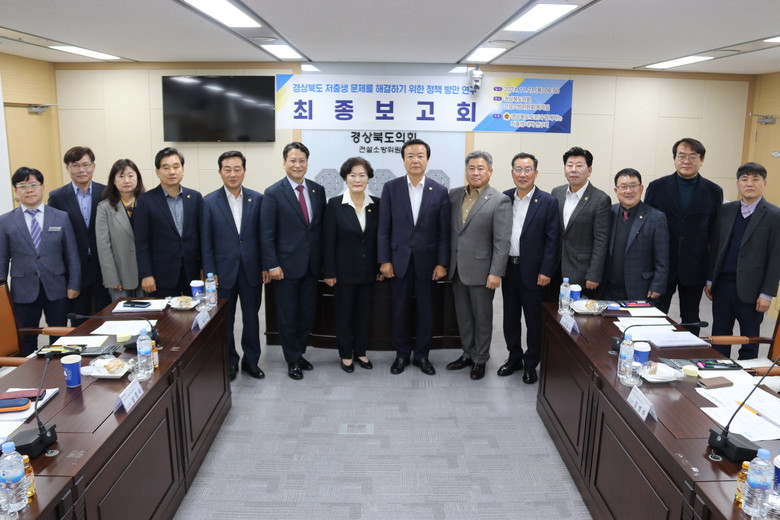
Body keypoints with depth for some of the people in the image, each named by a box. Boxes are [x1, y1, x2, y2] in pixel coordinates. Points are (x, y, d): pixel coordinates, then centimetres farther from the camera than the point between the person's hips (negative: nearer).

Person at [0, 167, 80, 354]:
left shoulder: (62, 217, 2)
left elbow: (72, 254, 3)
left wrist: (74, 285, 0)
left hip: (56, 289, 0)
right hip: (24, 291, 0)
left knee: (59, 338, 8)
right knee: (26, 340, 9)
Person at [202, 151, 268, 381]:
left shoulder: (257, 199, 0)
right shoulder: (209, 202, -4)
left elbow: (262, 235, 3)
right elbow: (206, 241, -3)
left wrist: (266, 265, 1)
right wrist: (210, 273, -6)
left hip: (251, 270, 1)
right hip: (223, 272, -1)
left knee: (251, 318, 12)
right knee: (225, 321, 11)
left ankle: (251, 361, 27)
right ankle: (230, 362, 27)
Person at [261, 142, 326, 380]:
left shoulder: (318, 190, 5)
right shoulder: (273, 193, -7)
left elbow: (321, 227, 9)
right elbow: (267, 234, -8)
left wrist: (322, 260, 7)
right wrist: (272, 265, -12)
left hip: (311, 265, 4)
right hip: (286, 265, -4)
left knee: (307, 314, 13)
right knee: (288, 316, 7)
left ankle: (299, 354, 31)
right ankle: (293, 360, 23)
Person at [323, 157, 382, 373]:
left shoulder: (376, 204, 0)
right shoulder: (335, 204, -8)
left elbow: (380, 238, 4)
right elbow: (328, 241, -8)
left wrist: (380, 267, 3)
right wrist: (329, 272, -10)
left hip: (368, 270, 3)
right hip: (345, 270, -3)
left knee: (365, 312, 12)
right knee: (344, 313, 9)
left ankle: (360, 352, 28)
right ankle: (346, 354, 24)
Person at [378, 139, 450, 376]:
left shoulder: (440, 191, 0)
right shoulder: (391, 187, 0)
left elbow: (444, 231, 0)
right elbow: (384, 228, -1)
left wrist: (442, 263, -4)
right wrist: (384, 260, -5)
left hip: (427, 260, 0)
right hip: (399, 259, 0)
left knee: (426, 311, 8)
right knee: (400, 310, 9)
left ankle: (422, 355, 24)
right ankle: (402, 354, 25)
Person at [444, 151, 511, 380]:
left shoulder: (500, 201, -10)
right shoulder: (454, 195, 6)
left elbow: (502, 241, -13)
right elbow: (448, 230, 10)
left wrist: (496, 273, -17)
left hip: (481, 270, -5)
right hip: (457, 268, 5)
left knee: (482, 317, 9)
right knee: (463, 315, 16)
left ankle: (480, 359, 24)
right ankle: (468, 354, 32)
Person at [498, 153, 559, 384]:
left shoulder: (548, 202, -7)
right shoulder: (504, 198, 4)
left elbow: (552, 240, -8)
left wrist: (546, 272, -12)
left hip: (533, 271, -4)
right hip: (508, 268, 4)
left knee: (533, 320, 7)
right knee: (510, 317, 14)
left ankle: (531, 364, 22)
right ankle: (514, 357, 31)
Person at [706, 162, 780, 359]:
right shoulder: (725, 210, 7)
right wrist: (710, 280, 9)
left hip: (750, 289, -4)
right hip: (722, 284, 4)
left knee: (749, 342, 10)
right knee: (719, 338, 12)